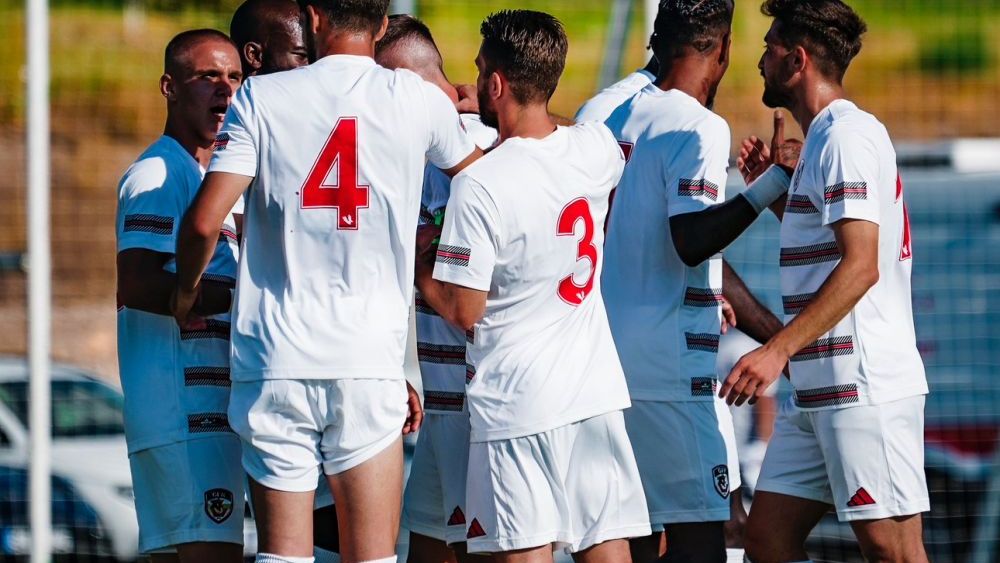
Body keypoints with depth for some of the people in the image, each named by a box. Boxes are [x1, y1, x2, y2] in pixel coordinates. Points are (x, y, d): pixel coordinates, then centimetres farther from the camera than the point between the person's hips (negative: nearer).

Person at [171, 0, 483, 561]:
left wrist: (187, 292, 10)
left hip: (274, 362, 0)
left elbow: (204, 221, -8)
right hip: (370, 360, 0)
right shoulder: (418, 100, 2)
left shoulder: (261, 98, -1)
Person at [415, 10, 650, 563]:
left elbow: (463, 311, -13)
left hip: (515, 401, -6)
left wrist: (418, 257, 6)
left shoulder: (478, 186, -16)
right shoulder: (594, 149, 1)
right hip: (597, 391, 6)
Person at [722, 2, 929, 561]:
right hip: (819, 390, 10)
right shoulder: (827, 137, 20)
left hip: (864, 388, -10)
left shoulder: (846, 136, -12)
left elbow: (861, 267, -22)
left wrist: (779, 350, -26)